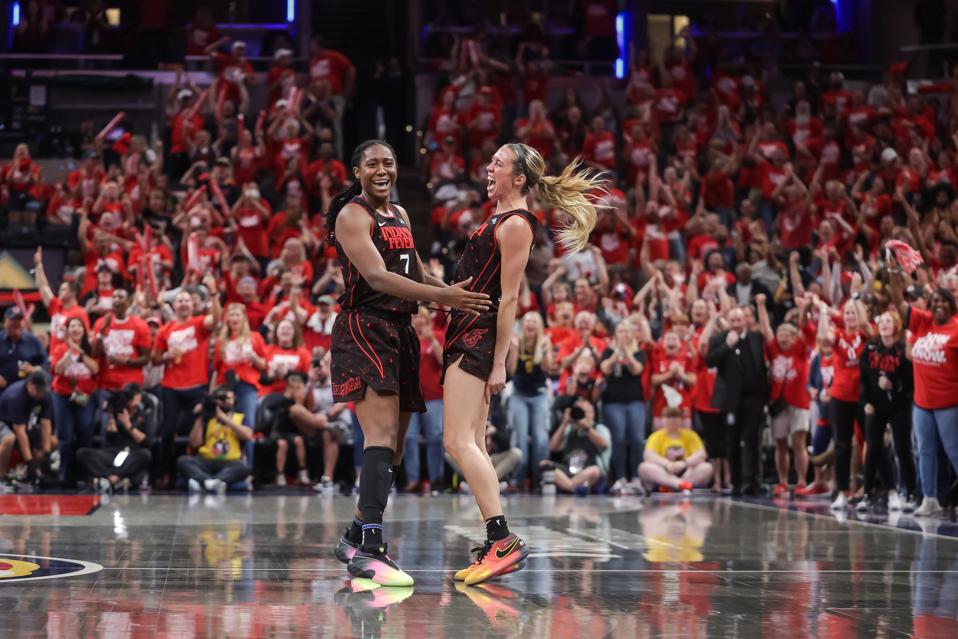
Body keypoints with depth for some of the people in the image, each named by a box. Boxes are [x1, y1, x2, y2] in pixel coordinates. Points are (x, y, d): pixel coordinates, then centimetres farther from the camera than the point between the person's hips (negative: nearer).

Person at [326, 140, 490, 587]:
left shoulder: (400, 216, 20)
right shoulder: (352, 215, -7)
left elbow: (416, 276, 27)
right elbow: (376, 277, -20)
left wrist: (461, 294, 10)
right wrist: (441, 296, -29)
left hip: (400, 332, 9)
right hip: (364, 328, -9)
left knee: (393, 447, 10)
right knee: (382, 438, -23)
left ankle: (355, 539, 21)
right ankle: (369, 548, -31)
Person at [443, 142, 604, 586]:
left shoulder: (517, 225, -11)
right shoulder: (496, 220, 18)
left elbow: (509, 298, -16)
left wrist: (499, 363, -19)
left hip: (479, 339, -10)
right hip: (465, 334, 10)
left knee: (458, 442, -17)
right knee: (472, 445, 8)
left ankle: (504, 540, -21)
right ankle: (495, 548, 9)